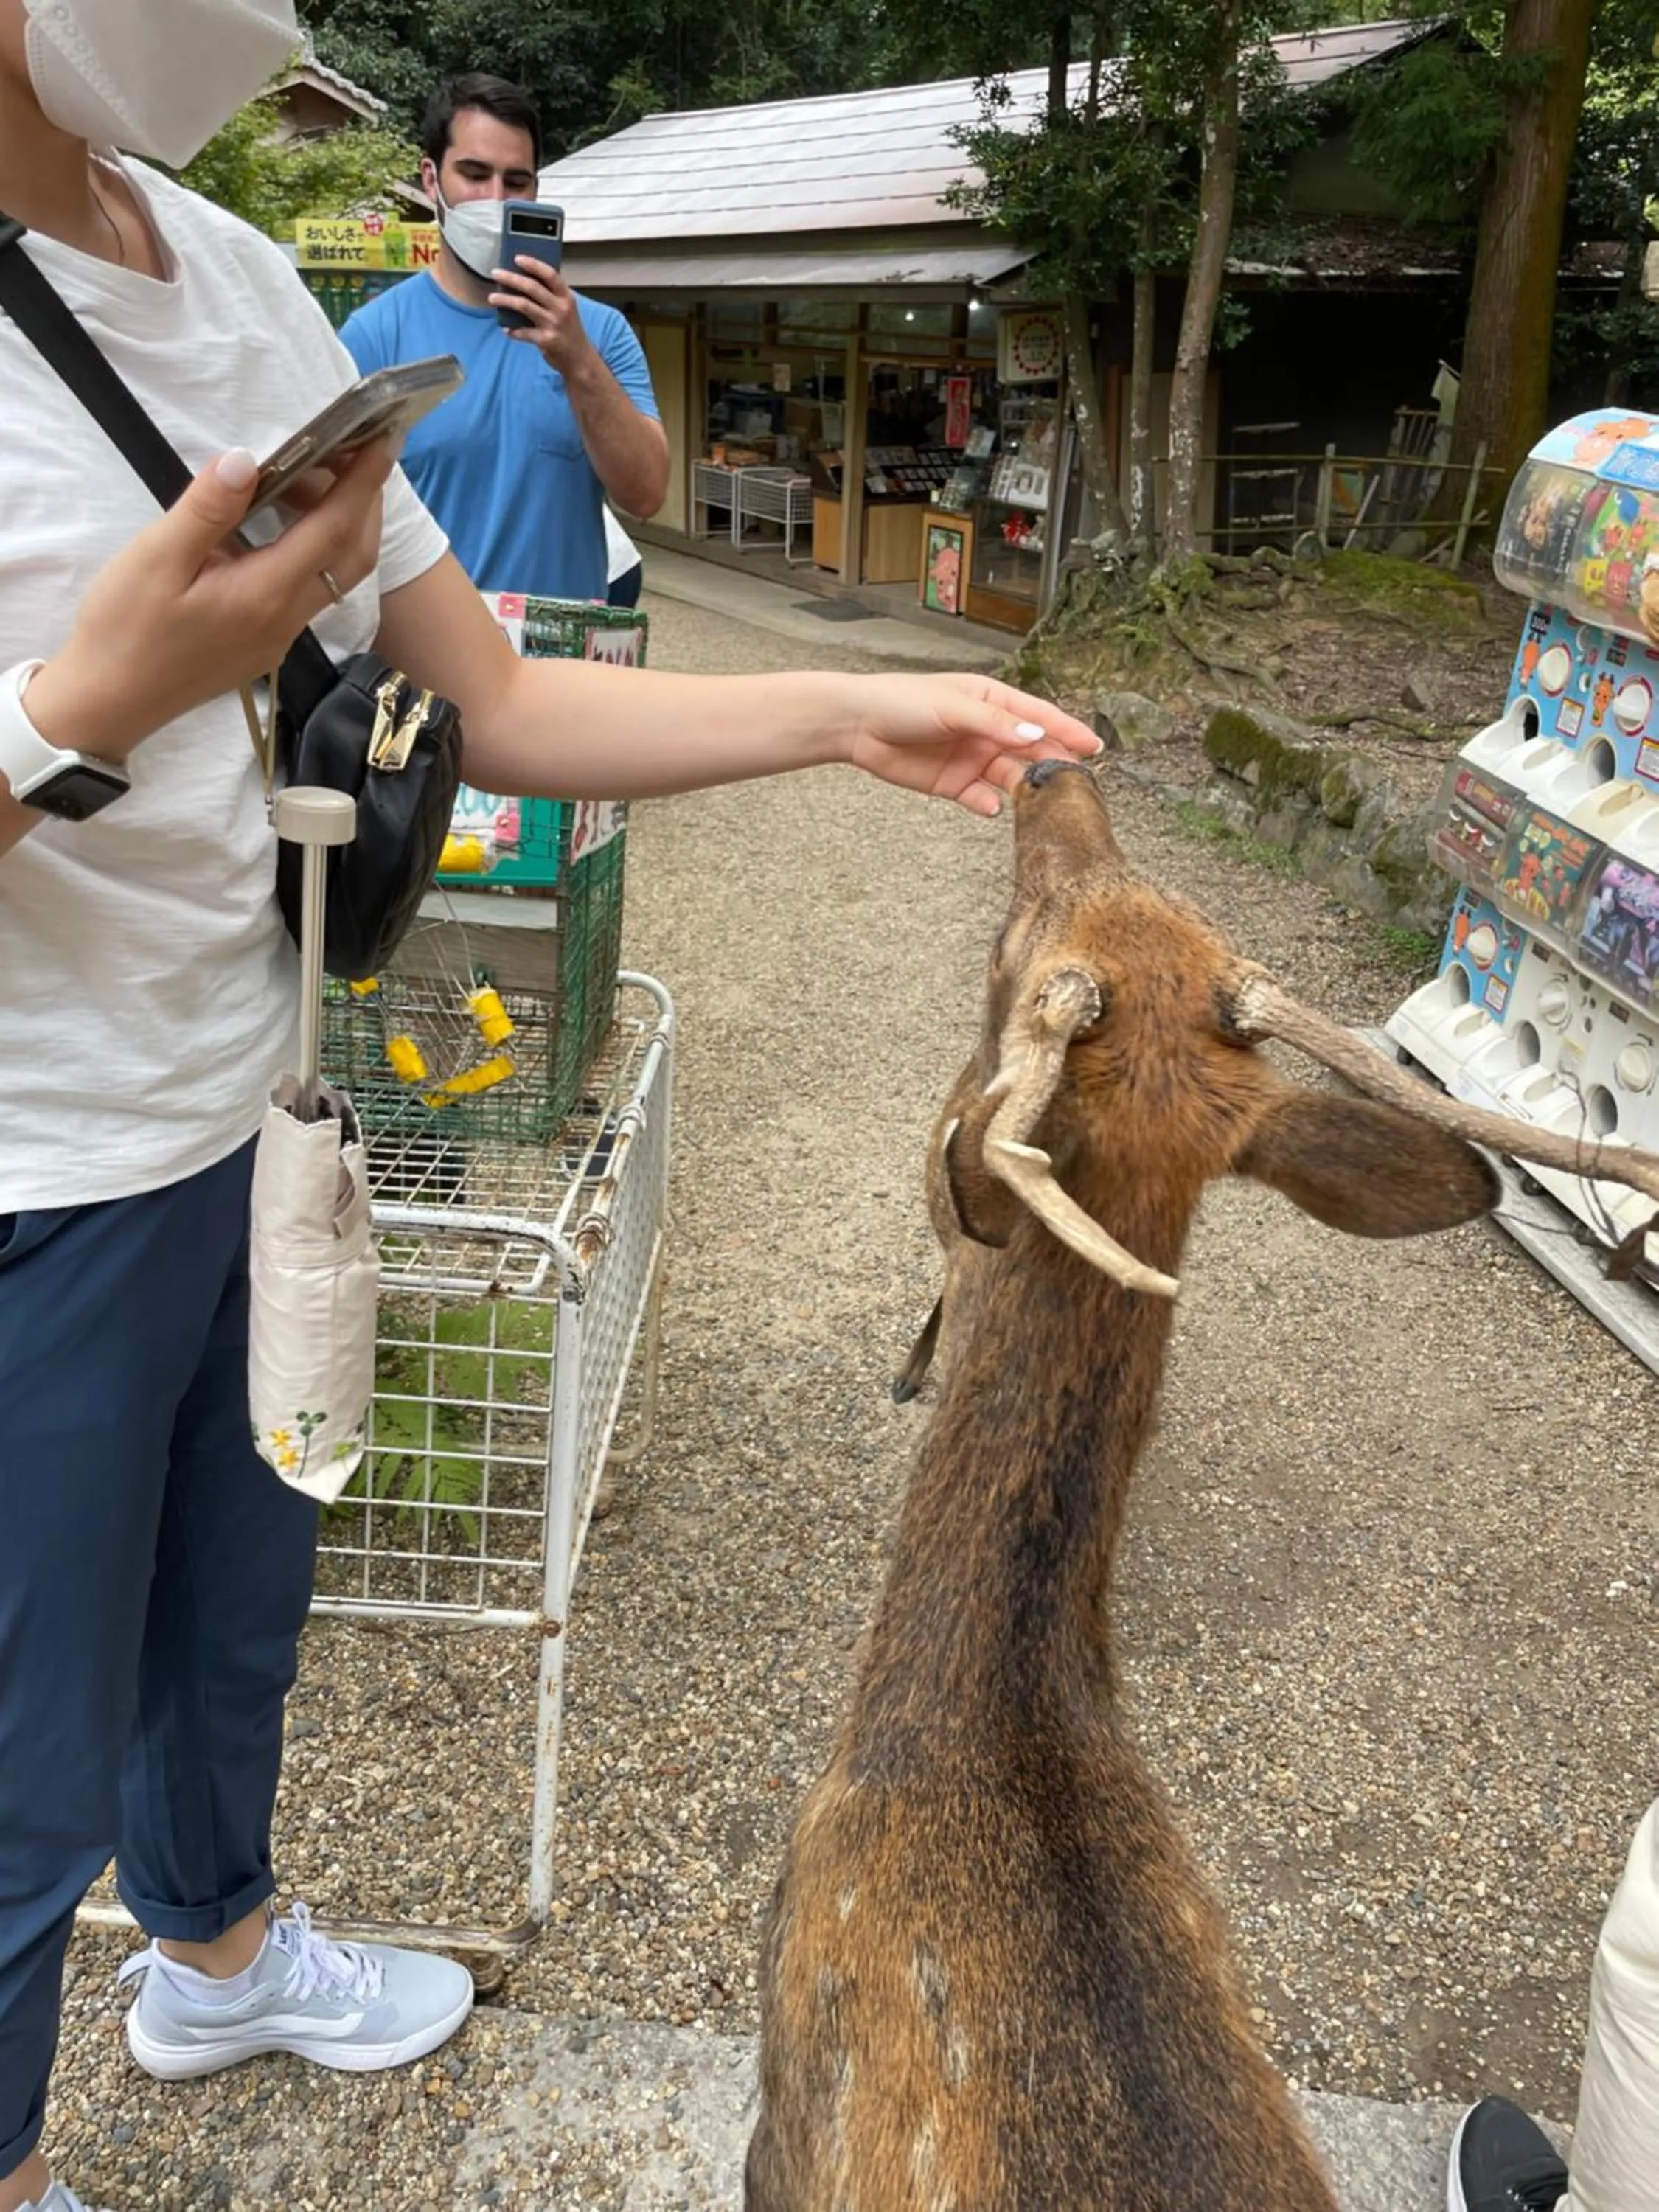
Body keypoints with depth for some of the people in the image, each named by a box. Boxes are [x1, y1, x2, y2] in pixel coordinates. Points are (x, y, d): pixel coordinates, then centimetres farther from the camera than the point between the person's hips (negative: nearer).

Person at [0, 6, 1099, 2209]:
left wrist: (848, 714, -5)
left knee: (236, 1607, 26)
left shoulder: (234, 277, 2)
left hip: (241, 1121, 7)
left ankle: (214, 1951, 56)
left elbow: (498, 702, 3)